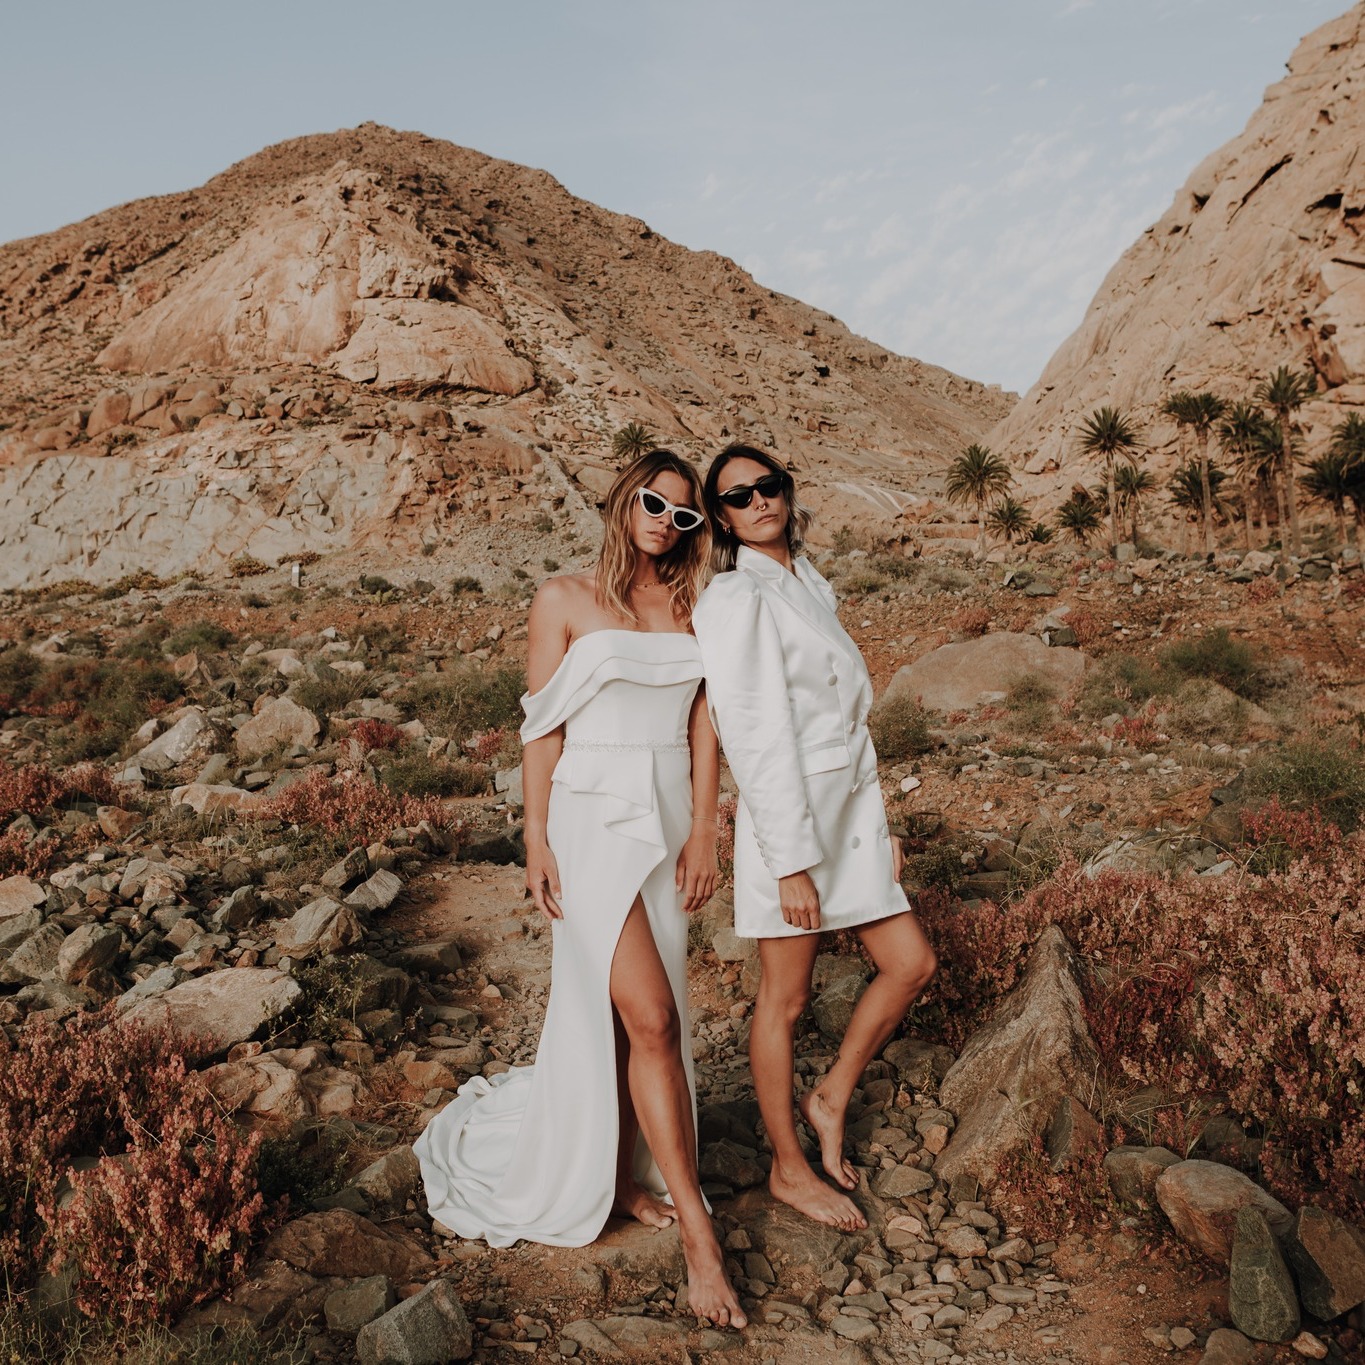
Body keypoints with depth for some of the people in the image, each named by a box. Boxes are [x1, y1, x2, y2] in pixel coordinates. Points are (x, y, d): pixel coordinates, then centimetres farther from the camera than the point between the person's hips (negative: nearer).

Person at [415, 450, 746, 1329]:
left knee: (621, 1016, 11)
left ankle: (625, 1177, 27)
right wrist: (536, 841, -7)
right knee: (649, 1016, -10)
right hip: (592, 822, -4)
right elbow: (543, 726, -2)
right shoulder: (566, 601, -1)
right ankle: (696, 1227, -3)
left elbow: (704, 727, 7)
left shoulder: (691, 609, 9)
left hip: (668, 825, 4)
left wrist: (704, 831, -1)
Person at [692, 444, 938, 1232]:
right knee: (786, 999, 5)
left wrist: (881, 821, 15)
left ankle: (831, 1102, 28)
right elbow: (755, 738, -18)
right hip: (788, 816, -8)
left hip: (850, 807, 8)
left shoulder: (810, 585, 13)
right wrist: (791, 862, -19)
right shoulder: (736, 599, -13)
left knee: (911, 963, 10)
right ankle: (790, 1168, 22)